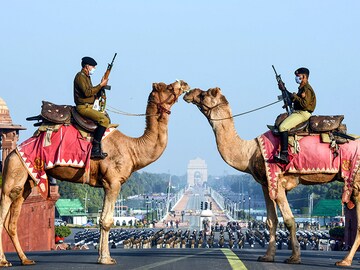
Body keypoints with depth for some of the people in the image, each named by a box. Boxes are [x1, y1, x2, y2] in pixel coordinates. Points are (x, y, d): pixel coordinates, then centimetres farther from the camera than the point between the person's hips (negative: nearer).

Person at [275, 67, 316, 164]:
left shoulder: (307, 89, -13)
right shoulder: (302, 88, 20)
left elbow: (305, 104, -23)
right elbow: (293, 98, 31)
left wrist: (296, 97, -12)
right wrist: (284, 90, 25)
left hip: (302, 114, -11)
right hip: (298, 112, 11)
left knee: (283, 127, -25)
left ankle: (284, 155, -30)